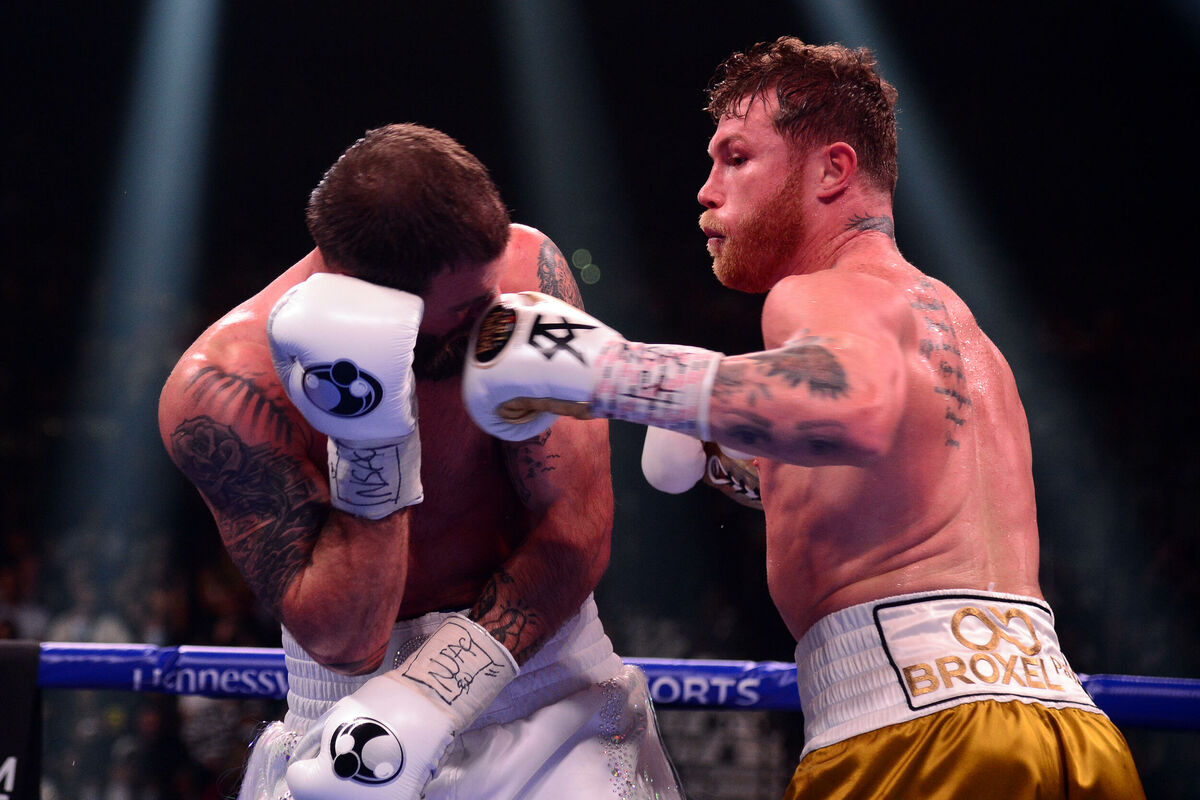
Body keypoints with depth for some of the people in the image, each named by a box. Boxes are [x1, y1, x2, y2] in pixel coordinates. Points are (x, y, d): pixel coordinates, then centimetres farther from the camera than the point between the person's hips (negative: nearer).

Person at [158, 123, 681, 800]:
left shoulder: (523, 268, -14)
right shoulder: (220, 393, -19)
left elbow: (579, 530, -14)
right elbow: (345, 642, -19)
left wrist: (420, 709, -22)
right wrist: (372, 449, -31)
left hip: (542, 661, 0)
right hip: (351, 692, 0)